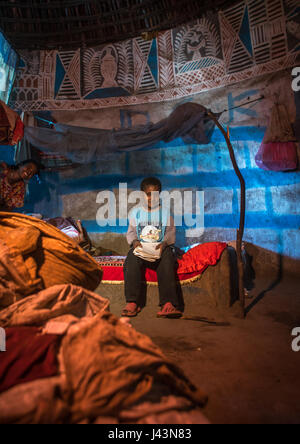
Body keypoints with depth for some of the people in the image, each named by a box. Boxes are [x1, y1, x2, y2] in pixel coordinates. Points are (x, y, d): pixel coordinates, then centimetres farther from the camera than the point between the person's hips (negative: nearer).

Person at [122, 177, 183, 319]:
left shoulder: (165, 212, 11)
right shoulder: (136, 212, 15)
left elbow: (171, 233, 6)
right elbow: (131, 232, 12)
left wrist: (164, 243, -16)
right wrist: (134, 241, -11)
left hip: (160, 247, -1)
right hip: (140, 247, 1)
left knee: (167, 260, -34)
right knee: (131, 260, -31)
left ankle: (168, 304, -39)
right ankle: (131, 303, -30)